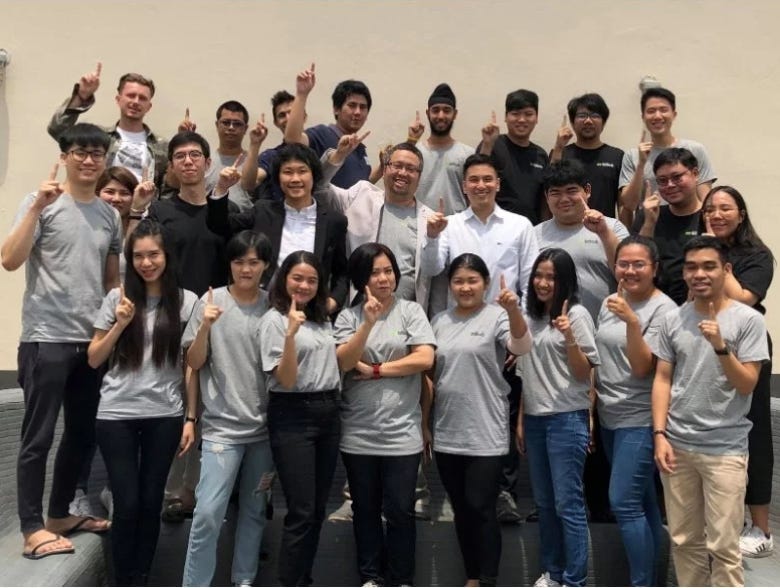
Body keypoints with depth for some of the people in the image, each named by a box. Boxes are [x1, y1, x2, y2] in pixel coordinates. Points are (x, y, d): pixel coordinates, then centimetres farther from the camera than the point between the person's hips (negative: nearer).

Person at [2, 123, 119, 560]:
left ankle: (59, 514, 28)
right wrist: (37, 207, -21)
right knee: (39, 437, -1)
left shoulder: (110, 215, 11)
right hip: (47, 339, -6)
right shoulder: (42, 203, -4)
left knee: (84, 433, 13)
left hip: (94, 340, 6)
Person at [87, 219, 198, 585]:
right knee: (127, 504, 0)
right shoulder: (117, 298, 3)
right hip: (116, 415, 0)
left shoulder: (186, 301, 1)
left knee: (151, 503, 7)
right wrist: (120, 325, -10)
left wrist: (191, 418, 0)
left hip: (165, 416, 0)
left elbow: (190, 366, 3)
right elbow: (94, 360, 6)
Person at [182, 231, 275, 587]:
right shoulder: (212, 301, -3)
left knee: (255, 509, 13)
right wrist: (205, 327, -17)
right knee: (208, 512, -9)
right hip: (222, 426, -3)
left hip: (264, 426, 3)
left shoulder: (273, 306, 2)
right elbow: (194, 364, -3)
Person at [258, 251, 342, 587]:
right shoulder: (274, 319, -7)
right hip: (293, 417, -7)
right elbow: (285, 380, -16)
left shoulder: (323, 318, 13)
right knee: (301, 512, -5)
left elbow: (342, 360, 19)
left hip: (328, 413, 7)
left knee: (317, 509, 13)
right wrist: (291, 333, -26)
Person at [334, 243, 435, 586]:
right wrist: (368, 323, -18)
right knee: (365, 510, 14)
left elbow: (425, 359, -11)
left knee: (399, 511, 4)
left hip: (401, 431, -2)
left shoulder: (411, 311, 0)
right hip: (358, 432, 2)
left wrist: (373, 370, -8)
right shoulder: (348, 316, 4)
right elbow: (343, 362, -8)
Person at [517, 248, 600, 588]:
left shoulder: (576, 314, -7)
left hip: (566, 419, -6)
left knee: (568, 503, -3)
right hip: (535, 418, 7)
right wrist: (520, 420, 14)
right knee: (544, 502, 13)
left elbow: (583, 374, -10)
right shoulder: (530, 317, 11)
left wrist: (569, 337, -25)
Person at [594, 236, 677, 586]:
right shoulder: (610, 303, 8)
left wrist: (631, 321, -29)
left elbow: (642, 367, -18)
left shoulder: (664, 309, -12)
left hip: (640, 421, -7)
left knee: (624, 503, -9)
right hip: (609, 418, 7)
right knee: (642, 502, 14)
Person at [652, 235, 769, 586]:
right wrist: (660, 434, -2)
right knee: (684, 540, 13)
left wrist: (720, 346, -23)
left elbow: (746, 386, -8)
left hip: (725, 448, -3)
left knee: (724, 546, 1)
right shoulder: (673, 320, 5)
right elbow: (662, 380, 6)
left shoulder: (748, 320, -4)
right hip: (677, 444, 4)